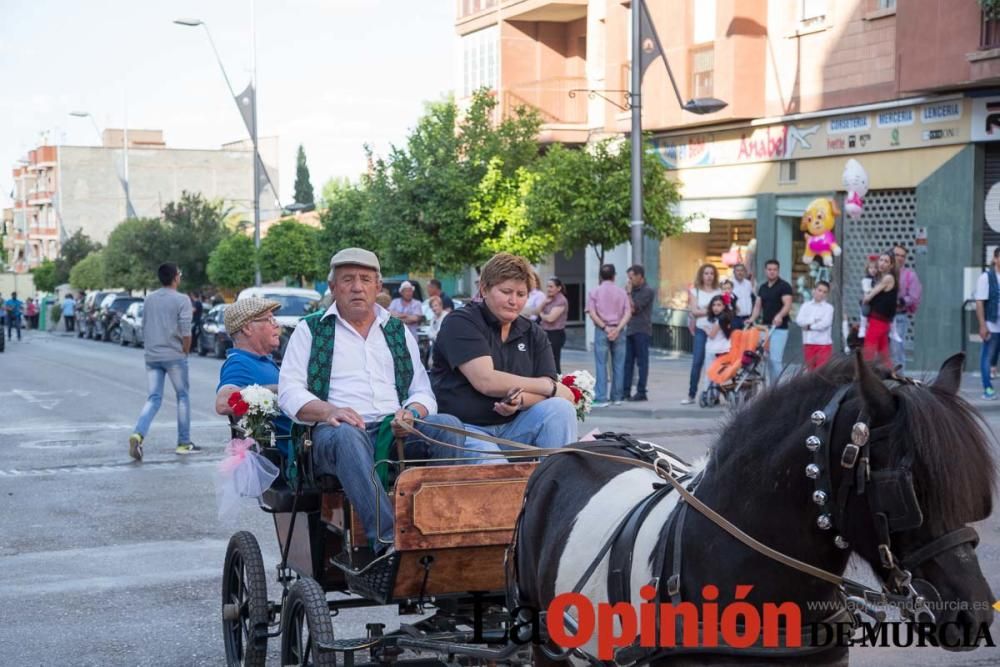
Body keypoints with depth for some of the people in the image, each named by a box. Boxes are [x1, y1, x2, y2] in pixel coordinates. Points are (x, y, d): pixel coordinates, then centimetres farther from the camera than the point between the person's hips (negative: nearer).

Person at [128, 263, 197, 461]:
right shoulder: (182, 300, -9)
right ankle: (184, 443, 14)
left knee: (153, 399, 6)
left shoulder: (149, 299, 10)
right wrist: (185, 352, 0)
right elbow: (186, 332, -14)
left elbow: (144, 328, 13)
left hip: (151, 356, 5)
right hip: (174, 356, -5)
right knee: (182, 397, 10)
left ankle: (138, 435, -17)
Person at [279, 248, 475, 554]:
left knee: (448, 425, -26)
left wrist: (411, 413, -6)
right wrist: (329, 411, -16)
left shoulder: (399, 332, 25)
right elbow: (289, 392, 5)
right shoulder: (310, 330, 16)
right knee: (347, 435, -40)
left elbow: (424, 393, 20)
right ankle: (385, 538, -51)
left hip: (396, 430, 4)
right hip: (334, 430, -3)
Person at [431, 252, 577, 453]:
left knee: (560, 408, -19)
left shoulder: (534, 334, 13)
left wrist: (521, 400, -22)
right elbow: (486, 381, -16)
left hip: (513, 427, 6)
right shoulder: (460, 323, -4)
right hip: (465, 428, -6)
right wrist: (551, 387, -9)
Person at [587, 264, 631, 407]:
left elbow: (592, 313, -8)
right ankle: (617, 397, 11)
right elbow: (628, 313, -4)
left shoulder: (594, 292, 2)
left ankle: (601, 398, -7)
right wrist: (618, 329, -11)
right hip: (618, 331, 1)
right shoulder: (622, 292, 6)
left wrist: (605, 328, -9)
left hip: (601, 331, -1)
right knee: (618, 365, 8)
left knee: (601, 364, -2)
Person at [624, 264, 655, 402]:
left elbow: (633, 308, -15)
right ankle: (626, 391, 10)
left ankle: (641, 392, 0)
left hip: (642, 331, -8)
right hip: (630, 330, 8)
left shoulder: (648, 291, -10)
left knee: (642, 362, -3)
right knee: (628, 361, 7)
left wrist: (629, 293, -8)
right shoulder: (634, 290, 15)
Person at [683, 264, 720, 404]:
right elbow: (694, 311, 0)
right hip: (701, 330, 0)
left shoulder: (719, 292, 10)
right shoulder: (695, 291, 10)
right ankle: (691, 394, -1)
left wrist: (703, 311, -11)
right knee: (697, 362, -6)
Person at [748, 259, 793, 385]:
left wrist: (780, 316, -33)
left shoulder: (784, 286, -4)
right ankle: (772, 385, 15)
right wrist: (752, 319, -3)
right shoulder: (762, 288, 16)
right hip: (765, 327, 7)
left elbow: (788, 305, -15)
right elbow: (758, 305, 15)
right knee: (769, 359, 9)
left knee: (776, 359, -14)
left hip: (779, 328, -7)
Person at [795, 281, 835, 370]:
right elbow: (799, 320, -4)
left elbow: (825, 323, -15)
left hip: (824, 344, -4)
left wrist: (809, 326, -9)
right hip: (808, 343, 4)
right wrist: (814, 321, -14)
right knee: (811, 370, 11)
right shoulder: (806, 305, 9)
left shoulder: (828, 307, -1)